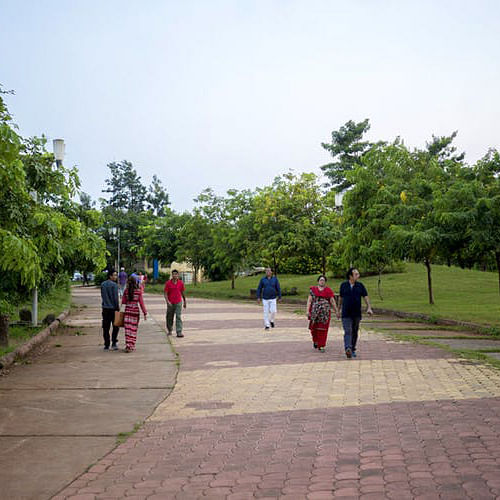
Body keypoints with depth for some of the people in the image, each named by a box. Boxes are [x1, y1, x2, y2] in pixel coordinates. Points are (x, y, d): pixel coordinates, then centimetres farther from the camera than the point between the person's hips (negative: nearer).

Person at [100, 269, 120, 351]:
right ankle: (114, 343, -1)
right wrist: (118, 308, -7)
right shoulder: (114, 285, -11)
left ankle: (106, 345, 8)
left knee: (106, 328, 7)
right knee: (115, 326, 6)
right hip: (113, 308, -5)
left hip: (105, 308, 5)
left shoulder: (102, 284, 8)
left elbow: (102, 296, 12)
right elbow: (115, 298, -13)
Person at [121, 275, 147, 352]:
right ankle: (132, 346, 12)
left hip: (127, 310, 1)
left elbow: (123, 301, 3)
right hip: (135, 311, -1)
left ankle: (128, 345, -6)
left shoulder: (126, 291, -2)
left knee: (128, 328, 3)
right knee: (134, 329, 8)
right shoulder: (139, 291, -6)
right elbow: (141, 302, -6)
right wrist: (145, 313, -1)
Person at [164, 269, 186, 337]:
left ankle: (179, 332, -11)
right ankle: (169, 330, 31)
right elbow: (165, 293, -6)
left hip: (178, 302, 0)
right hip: (170, 303, 0)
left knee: (179, 317, -8)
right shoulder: (168, 283, -5)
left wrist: (184, 302, 17)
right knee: (170, 317, 11)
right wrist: (167, 301, -19)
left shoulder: (181, 283, 1)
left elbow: (182, 293, 11)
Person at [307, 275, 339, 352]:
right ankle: (315, 341, 34)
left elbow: (332, 301, 5)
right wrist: (308, 310, -6)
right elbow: (309, 300, 3)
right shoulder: (313, 289, 7)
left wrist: (336, 311, 4)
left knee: (323, 329, -4)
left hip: (325, 312, -1)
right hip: (314, 311, 1)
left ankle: (321, 346, 1)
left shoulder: (328, 290, 5)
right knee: (314, 328, 6)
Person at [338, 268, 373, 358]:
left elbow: (365, 297, 0)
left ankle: (353, 350, 23)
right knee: (348, 332, -15)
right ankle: (348, 349, -30)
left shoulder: (360, 285, 4)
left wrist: (369, 308, -14)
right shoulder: (343, 285, 3)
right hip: (346, 314, -2)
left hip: (357, 314, 2)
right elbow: (341, 298, 14)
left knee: (354, 332, 10)